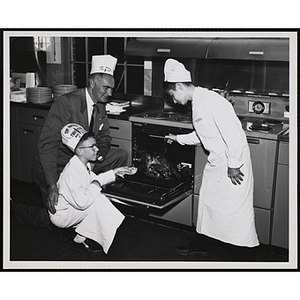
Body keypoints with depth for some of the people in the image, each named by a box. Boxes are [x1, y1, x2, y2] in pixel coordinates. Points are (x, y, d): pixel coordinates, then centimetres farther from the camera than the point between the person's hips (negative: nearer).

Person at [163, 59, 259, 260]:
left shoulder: (211, 101, -21)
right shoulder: (197, 103, 9)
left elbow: (233, 132, -26)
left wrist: (234, 165, -22)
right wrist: (178, 138, 29)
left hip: (233, 164, -10)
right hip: (216, 163, 10)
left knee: (236, 208, -1)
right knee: (208, 201, 18)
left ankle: (244, 256, 14)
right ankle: (203, 244, 36)